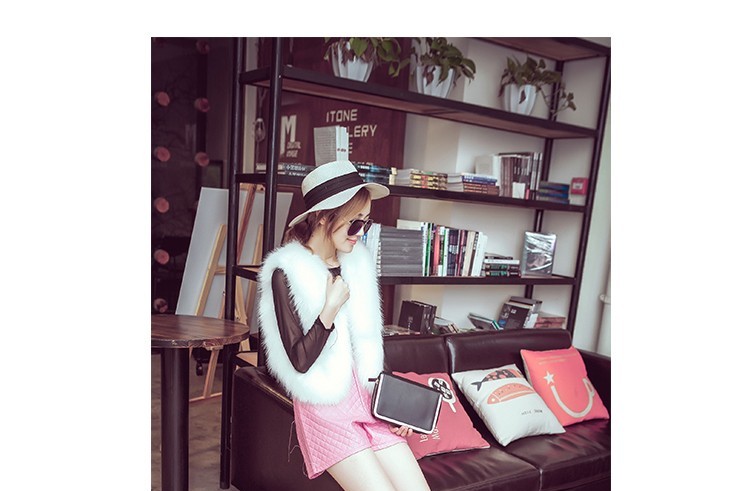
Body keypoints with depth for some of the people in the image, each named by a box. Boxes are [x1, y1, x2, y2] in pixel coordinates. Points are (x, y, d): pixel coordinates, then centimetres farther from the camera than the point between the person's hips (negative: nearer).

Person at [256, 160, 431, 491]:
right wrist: (331, 308, -17)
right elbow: (300, 360, -14)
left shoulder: (356, 262, 6)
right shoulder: (287, 272, -11)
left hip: (368, 399, 5)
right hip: (326, 408, -5)